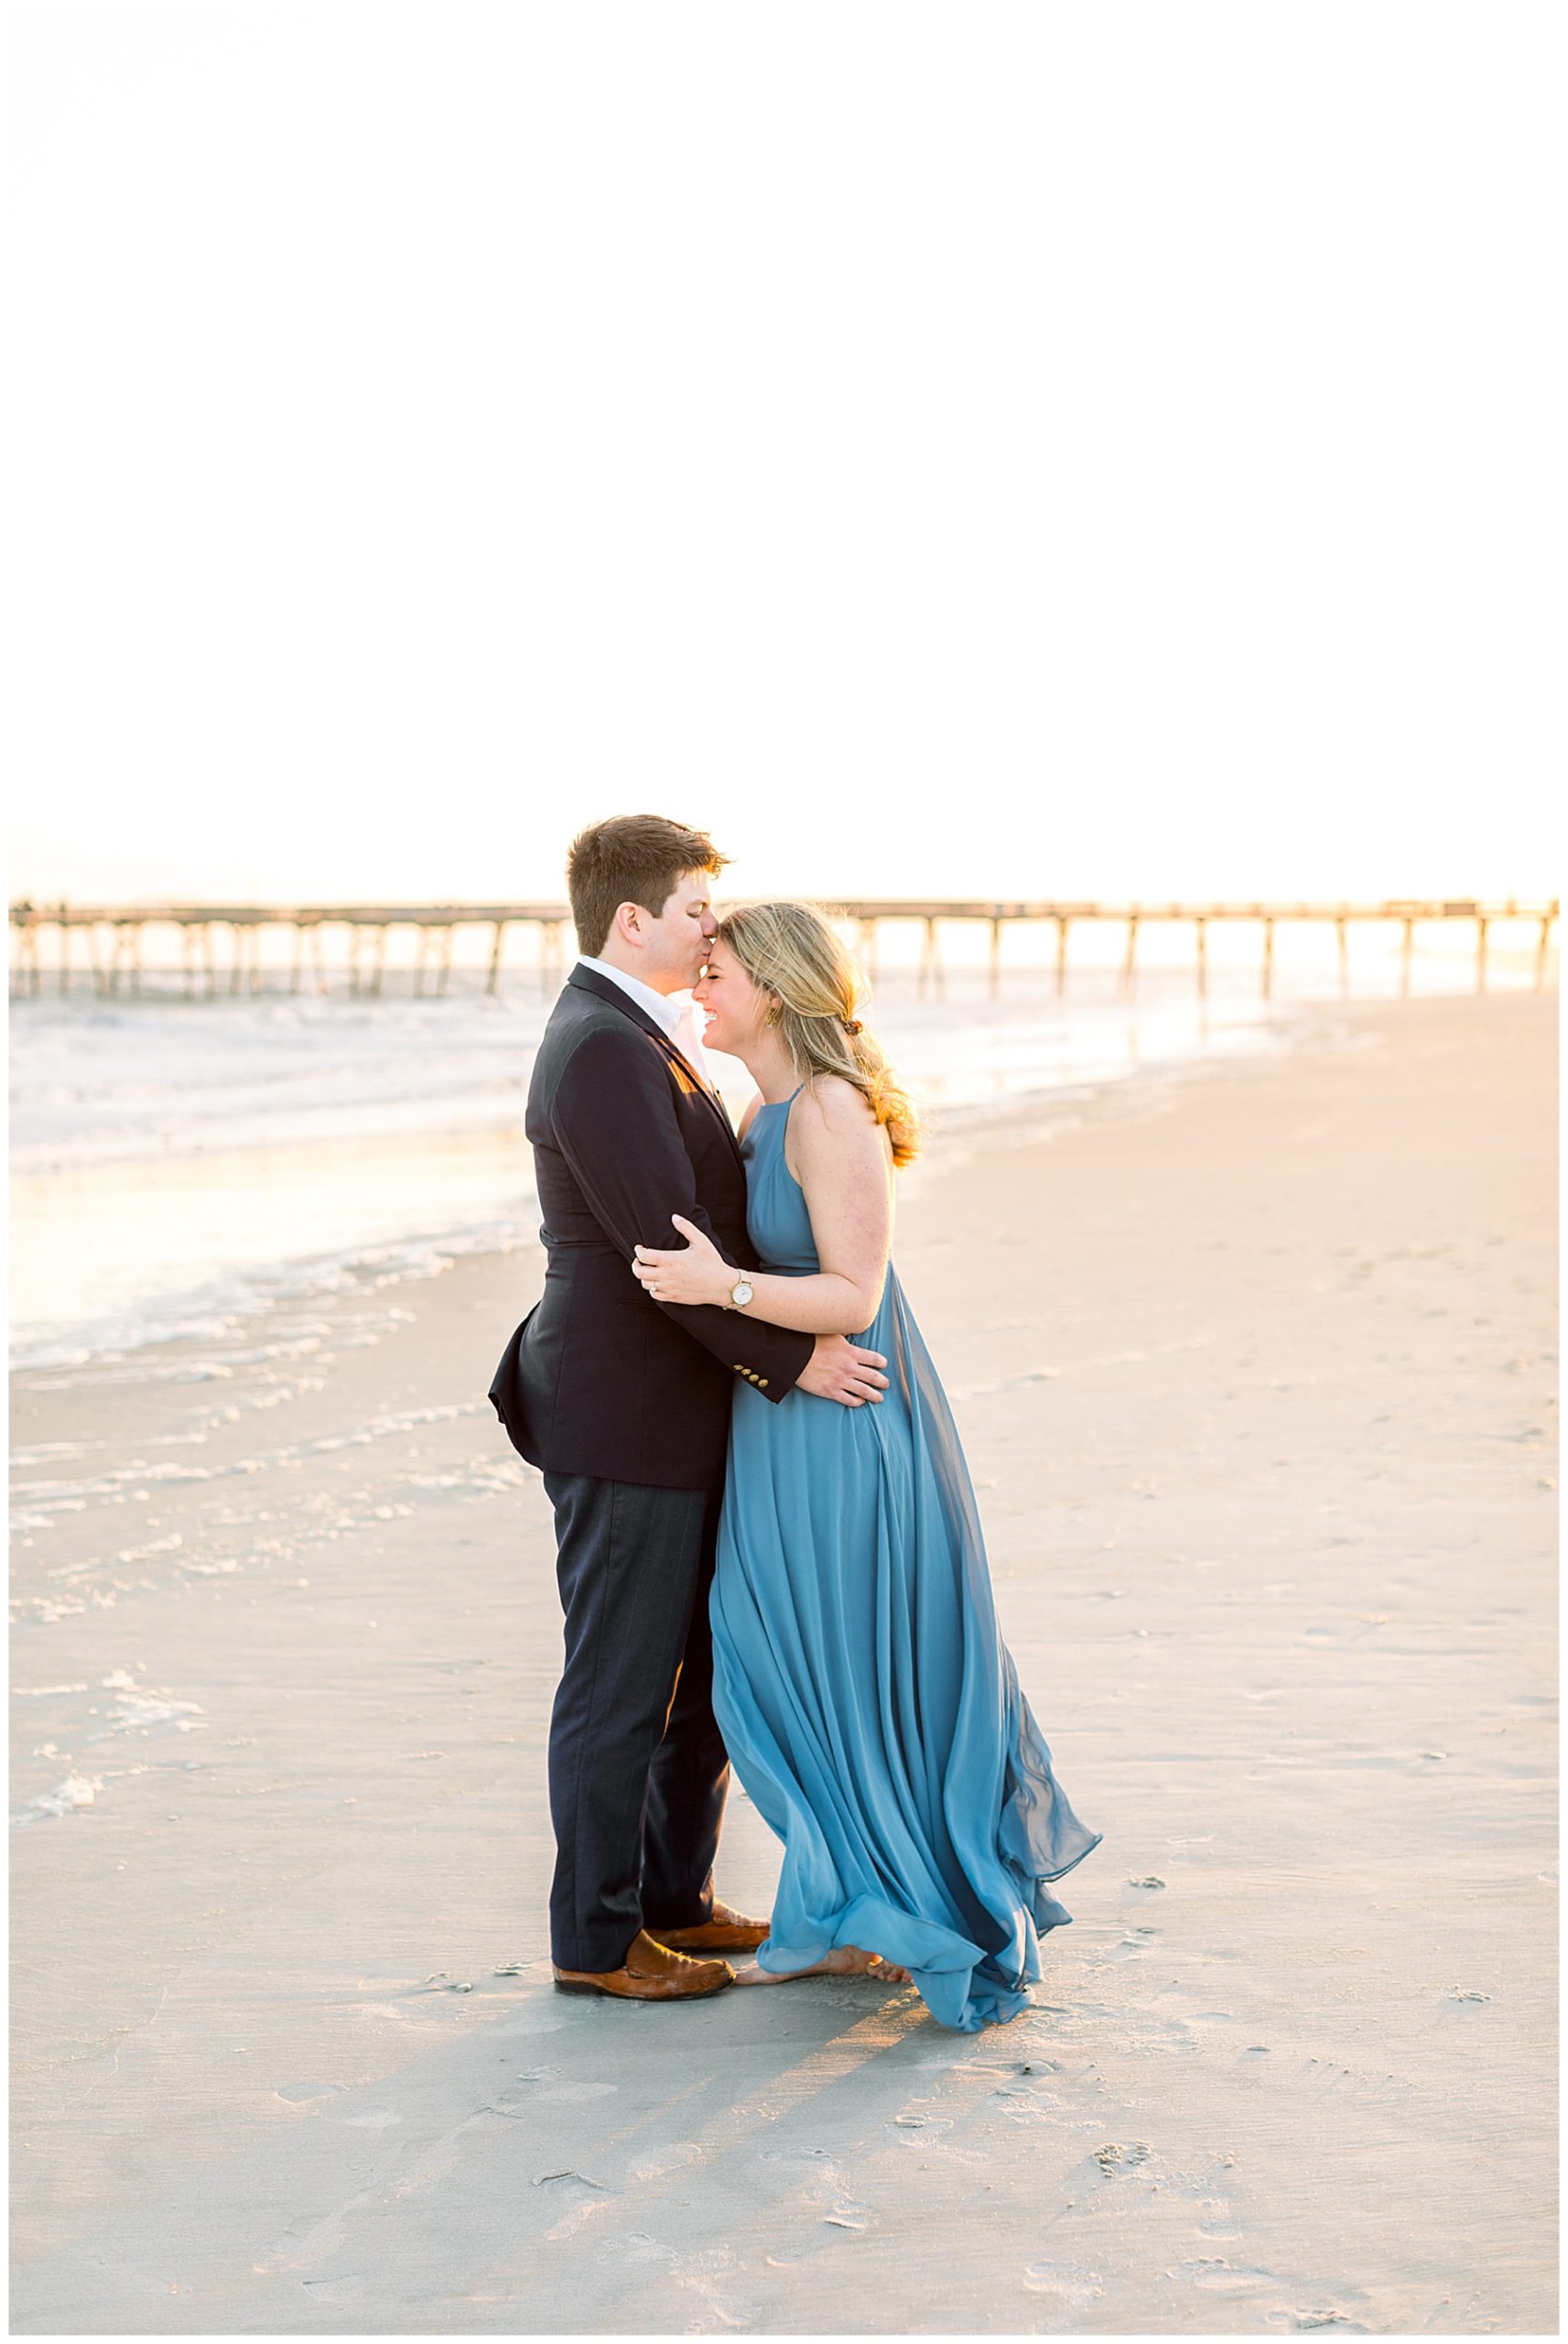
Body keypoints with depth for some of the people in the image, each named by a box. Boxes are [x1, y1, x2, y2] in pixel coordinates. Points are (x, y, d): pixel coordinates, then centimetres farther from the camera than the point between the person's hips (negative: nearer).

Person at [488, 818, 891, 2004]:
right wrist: (792, 1359, -20)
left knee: (706, 1672, 17)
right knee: (621, 1686, 1)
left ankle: (675, 1899, 29)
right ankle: (596, 1940, 13)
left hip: (677, 1414, 10)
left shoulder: (638, 1036, 15)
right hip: (627, 1423, -10)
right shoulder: (602, 1051, -19)